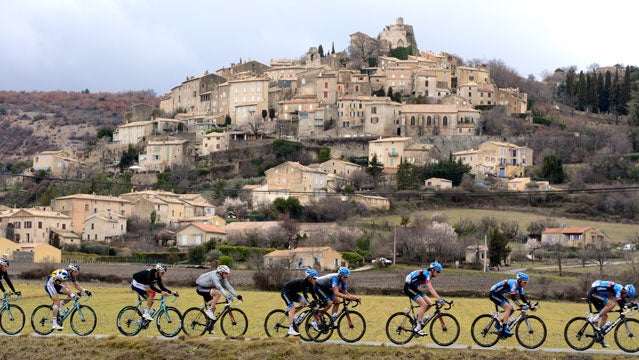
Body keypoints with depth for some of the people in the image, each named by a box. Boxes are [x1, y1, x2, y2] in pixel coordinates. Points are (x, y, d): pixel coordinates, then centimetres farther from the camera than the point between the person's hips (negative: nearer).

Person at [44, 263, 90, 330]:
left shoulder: (72, 275, -2)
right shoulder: (64, 273, -29)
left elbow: (77, 285, 3)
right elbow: (67, 286, -39)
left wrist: (85, 291, -12)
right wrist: (73, 295, -49)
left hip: (56, 285, 9)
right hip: (49, 284, -9)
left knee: (70, 294, -5)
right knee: (57, 302, -21)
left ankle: (58, 308, 4)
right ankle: (54, 324, -22)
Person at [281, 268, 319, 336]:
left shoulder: (309, 283, -5)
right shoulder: (303, 282, -29)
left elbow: (313, 293, -1)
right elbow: (305, 293, -38)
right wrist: (310, 303, -48)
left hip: (292, 293, 9)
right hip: (285, 292, -9)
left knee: (303, 301, -11)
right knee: (292, 309, -20)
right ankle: (291, 329, -23)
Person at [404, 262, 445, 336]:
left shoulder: (428, 275, 6)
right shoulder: (426, 274, -22)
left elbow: (431, 289, 14)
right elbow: (430, 289, -31)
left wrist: (439, 298, 13)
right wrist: (439, 299, -36)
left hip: (414, 288, 9)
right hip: (408, 288, -9)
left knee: (429, 304, -1)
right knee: (424, 305, -20)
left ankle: (417, 318, 12)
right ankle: (417, 327, -19)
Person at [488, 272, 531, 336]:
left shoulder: (519, 286, 1)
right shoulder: (513, 283, -27)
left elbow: (522, 296, 3)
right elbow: (513, 296, -37)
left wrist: (529, 304, -8)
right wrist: (520, 305, -47)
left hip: (498, 295, 10)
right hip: (493, 294, -10)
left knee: (511, 309, 2)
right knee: (508, 308, -21)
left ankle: (499, 323, 12)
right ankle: (504, 329, -22)